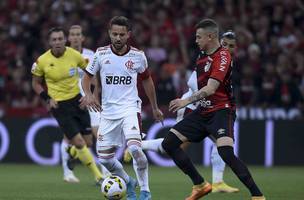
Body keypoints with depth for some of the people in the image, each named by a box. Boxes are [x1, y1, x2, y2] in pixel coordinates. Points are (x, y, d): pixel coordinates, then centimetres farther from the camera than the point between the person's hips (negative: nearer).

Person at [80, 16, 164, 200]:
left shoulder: (138, 56, -2)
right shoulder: (101, 54, -2)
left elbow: (147, 80, 13)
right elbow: (88, 76, 9)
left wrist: (155, 108, 20)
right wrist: (88, 94, -12)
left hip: (130, 107, -3)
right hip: (108, 111, 3)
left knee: (134, 148, -26)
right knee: (104, 158, 2)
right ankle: (128, 183, 29)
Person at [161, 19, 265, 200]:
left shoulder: (223, 56, -15)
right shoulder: (203, 56, 12)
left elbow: (211, 88, -24)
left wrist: (187, 101, -26)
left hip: (221, 110, -9)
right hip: (203, 111, 9)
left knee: (226, 153, -29)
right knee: (169, 143, 2)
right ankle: (200, 185, 10)